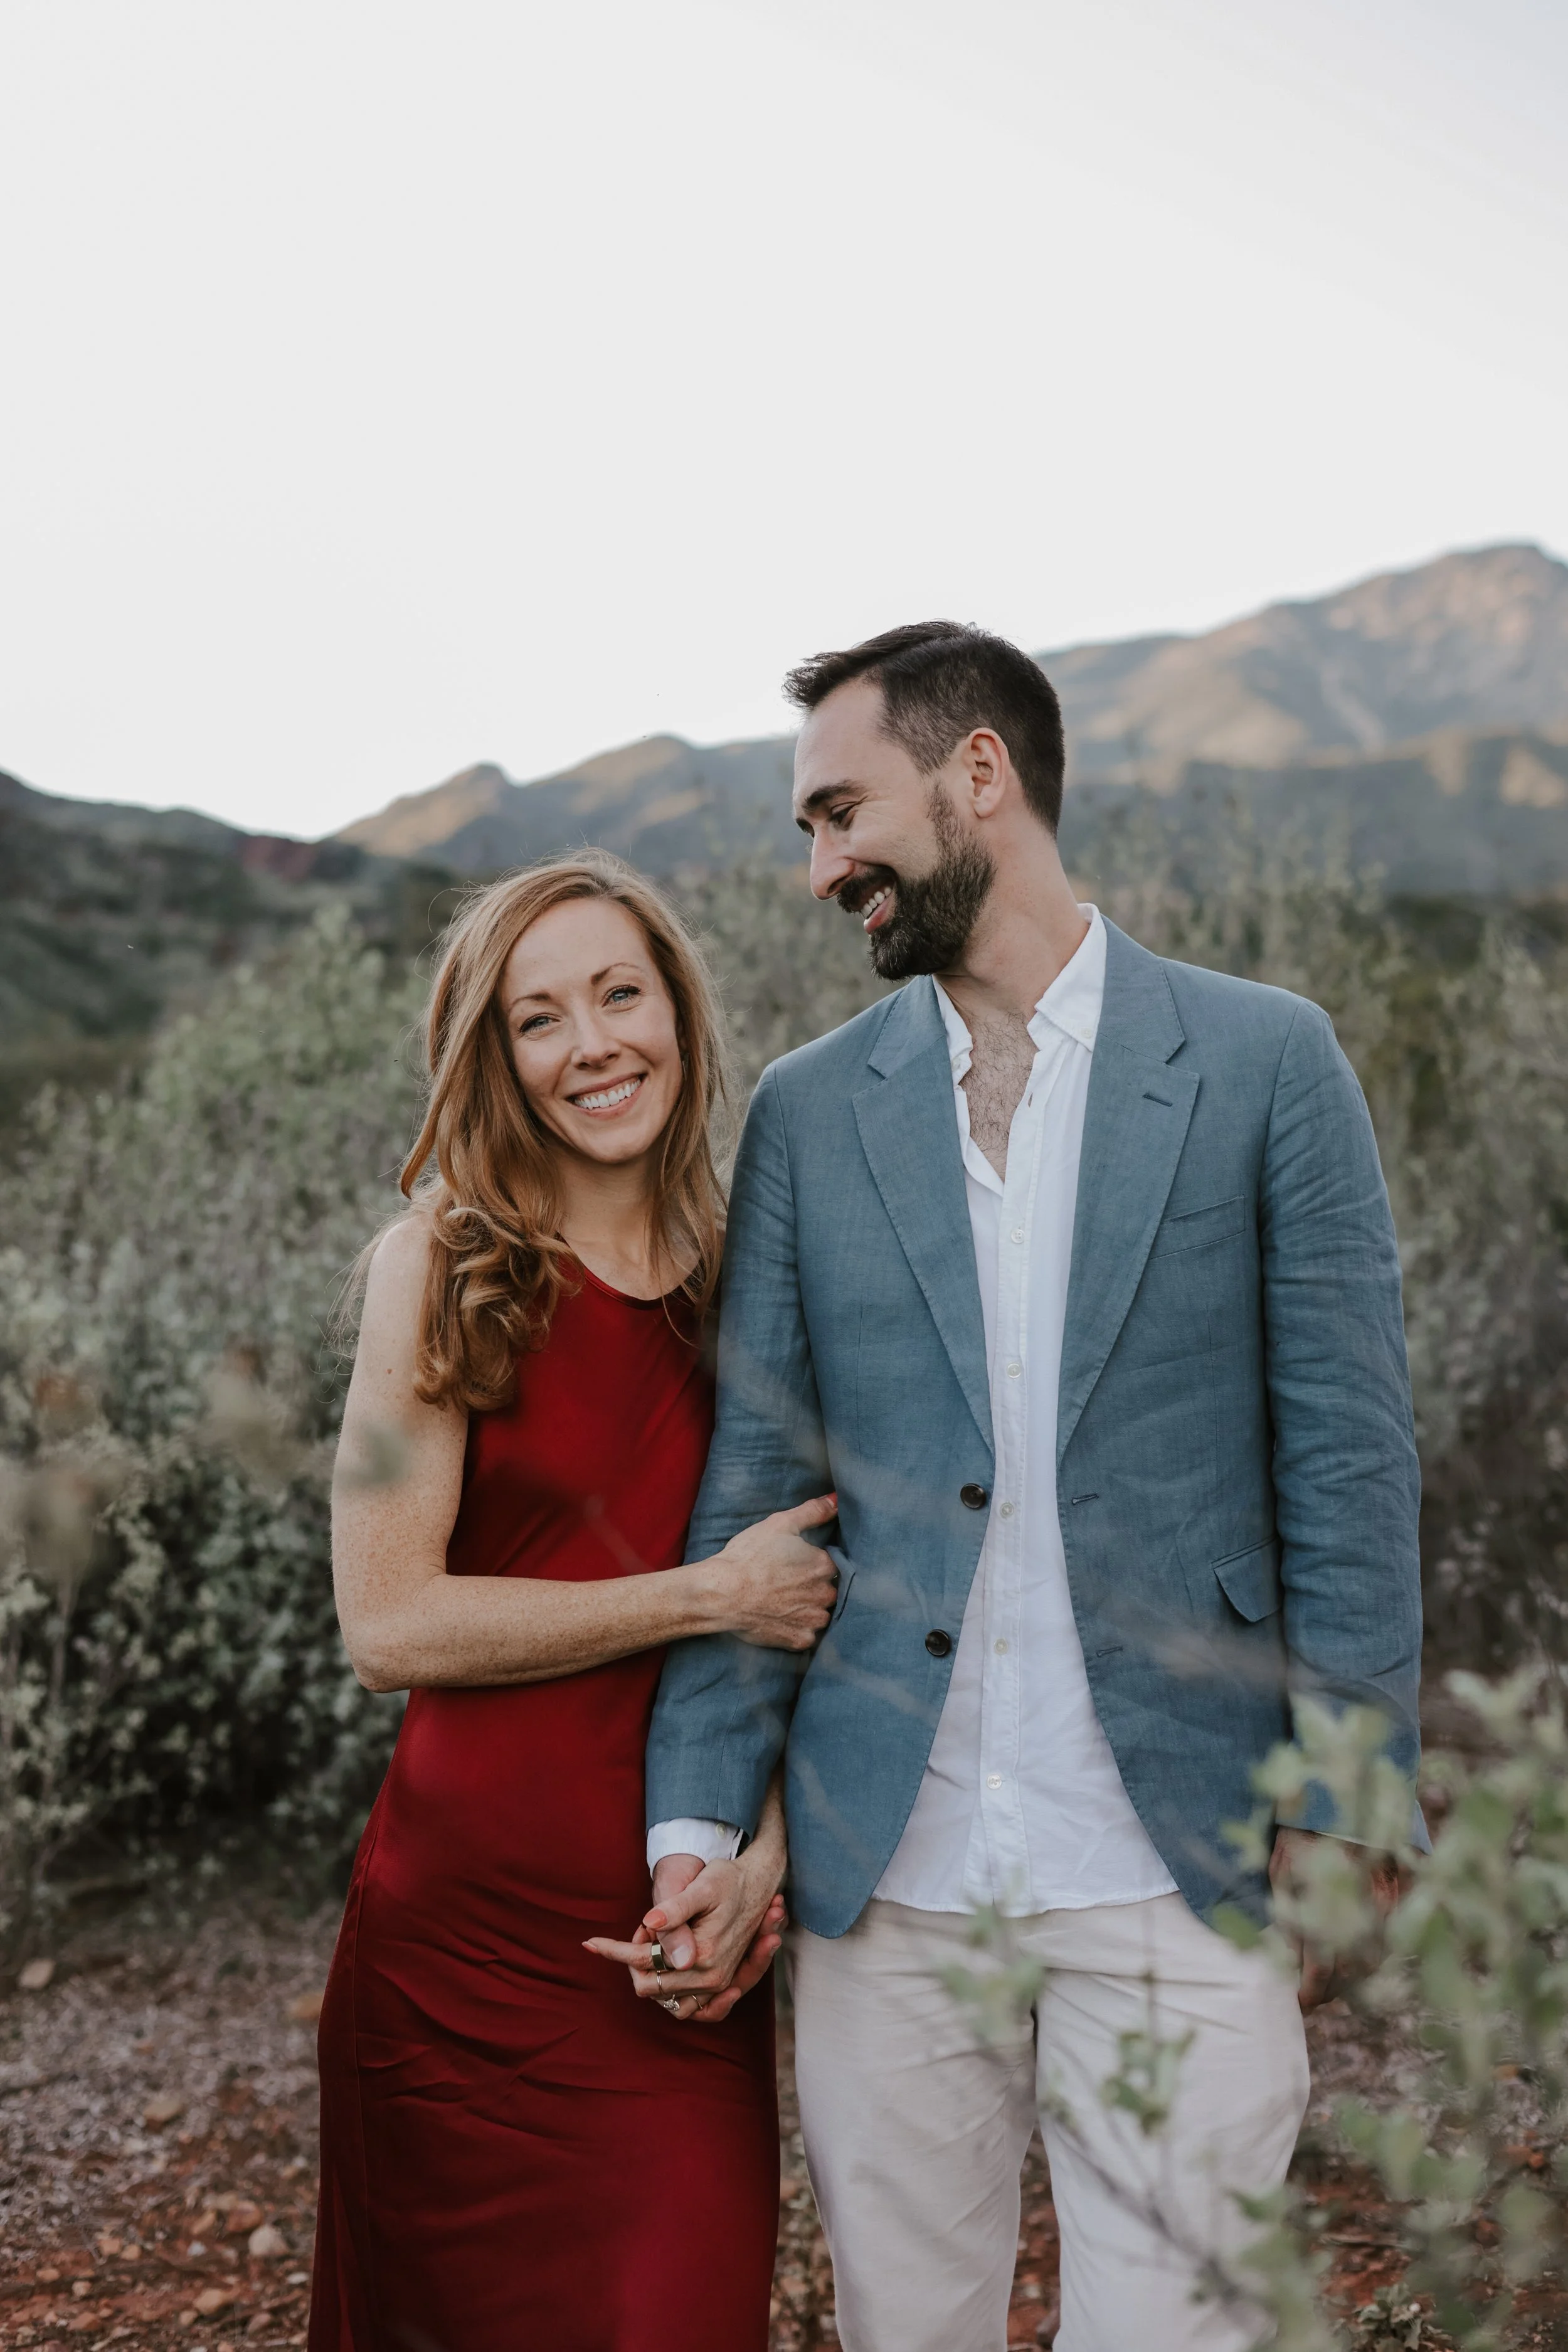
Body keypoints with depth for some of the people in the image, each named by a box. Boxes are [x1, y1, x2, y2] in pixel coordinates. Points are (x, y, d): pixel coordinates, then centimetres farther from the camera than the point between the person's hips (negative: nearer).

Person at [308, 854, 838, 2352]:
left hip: (690, 1941, 3)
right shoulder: (442, 1267, -6)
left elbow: (800, 1604, 8)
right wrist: (709, 1595, -13)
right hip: (473, 1933, -3)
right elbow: (388, 1624, -13)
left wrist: (766, 1851, -7)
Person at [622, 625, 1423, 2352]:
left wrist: (1348, 1812, -5)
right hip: (882, 1880, 3)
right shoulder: (807, 1112, 6)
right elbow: (753, 1483, 5)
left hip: (1174, 1872, -2)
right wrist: (697, 1821, -1)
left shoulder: (1264, 1063, -1)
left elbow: (1349, 1456, -1)